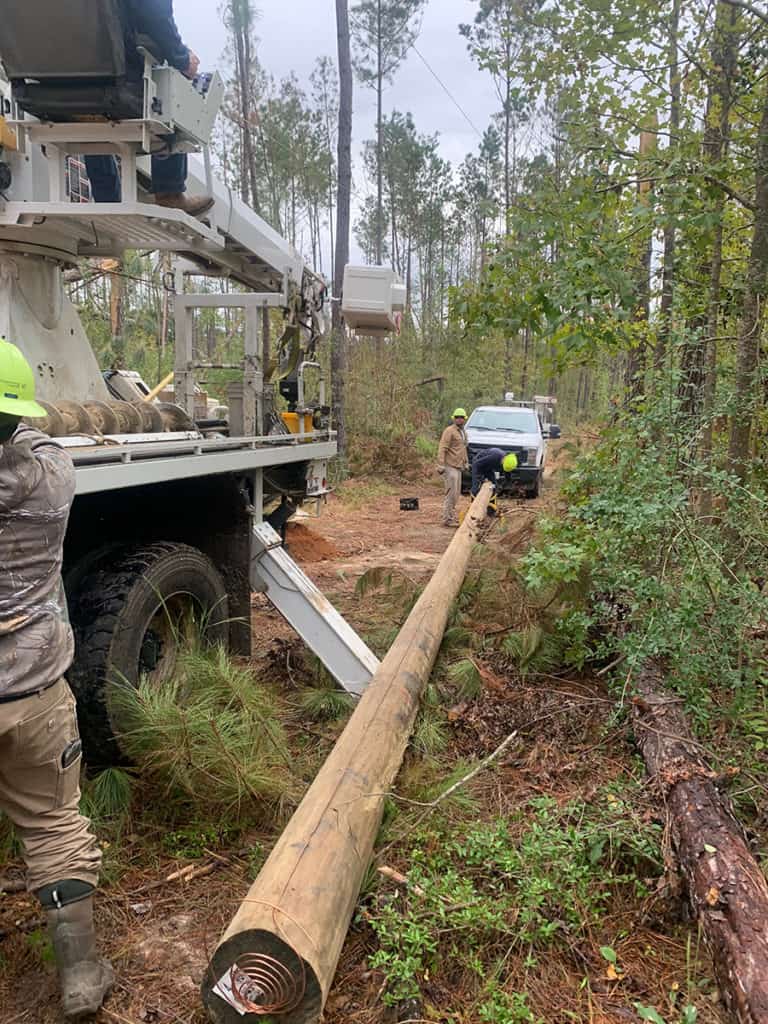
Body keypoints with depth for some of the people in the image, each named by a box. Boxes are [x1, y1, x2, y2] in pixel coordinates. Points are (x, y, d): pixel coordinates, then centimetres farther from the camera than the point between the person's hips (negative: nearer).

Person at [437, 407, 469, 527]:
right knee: (451, 493, -11)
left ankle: (452, 516, 22)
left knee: (456, 494, 13)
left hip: (458, 467, 9)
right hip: (450, 467, -9)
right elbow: (442, 449, -16)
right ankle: (448, 519, -7)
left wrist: (466, 462, 27)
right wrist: (440, 465, -23)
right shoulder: (450, 431, -10)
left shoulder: (463, 433, 19)